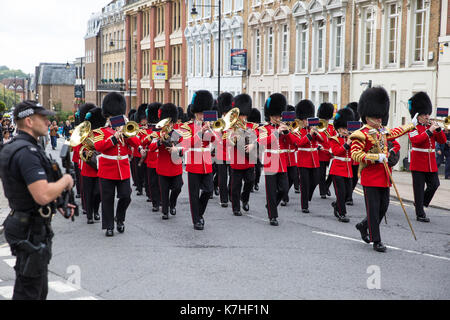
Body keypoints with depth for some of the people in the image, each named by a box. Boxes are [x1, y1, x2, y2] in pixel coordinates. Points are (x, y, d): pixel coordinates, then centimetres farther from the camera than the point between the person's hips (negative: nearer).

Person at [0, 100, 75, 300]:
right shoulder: (27, 151, -22)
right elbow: (43, 195, -32)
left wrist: (57, 202, 13)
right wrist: (65, 181, -15)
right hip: (31, 231, -11)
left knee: (39, 290, 21)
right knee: (29, 292, -1)